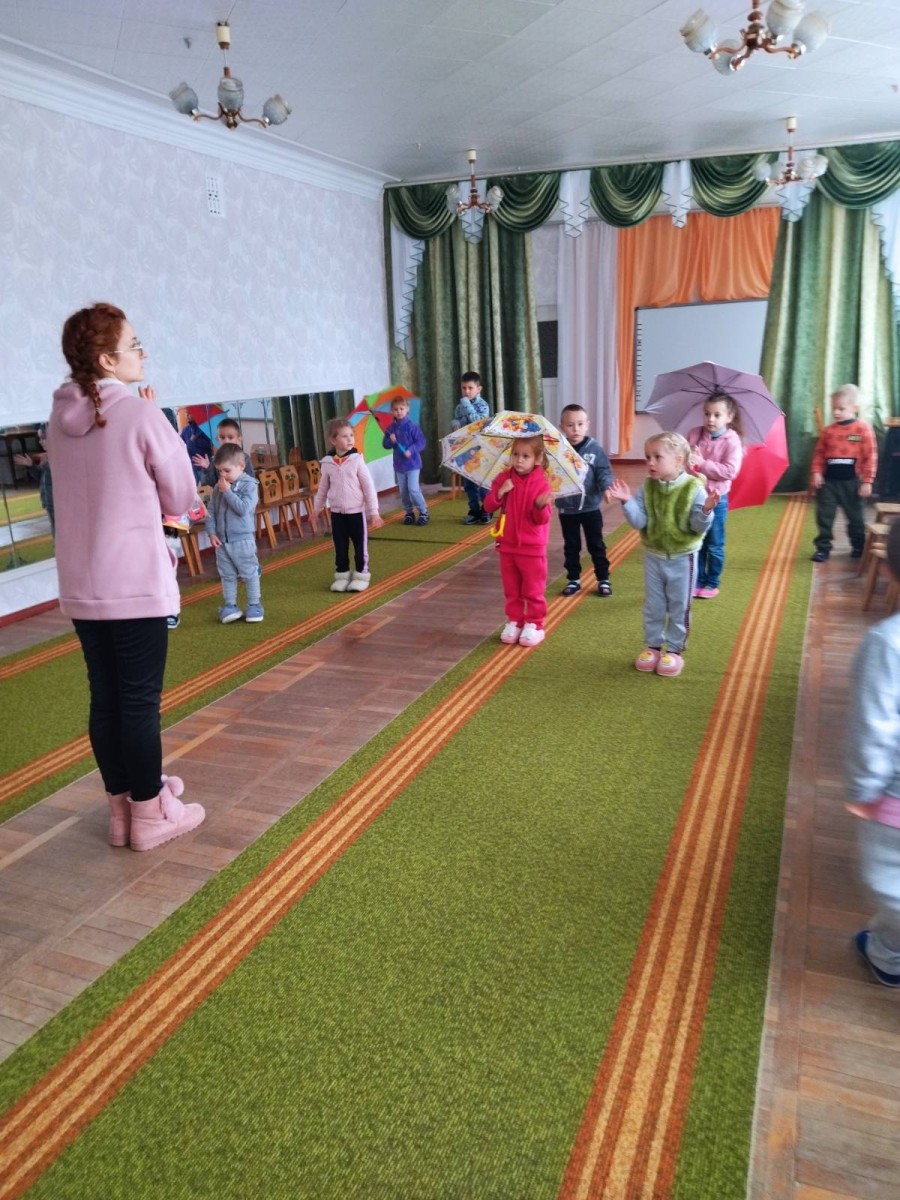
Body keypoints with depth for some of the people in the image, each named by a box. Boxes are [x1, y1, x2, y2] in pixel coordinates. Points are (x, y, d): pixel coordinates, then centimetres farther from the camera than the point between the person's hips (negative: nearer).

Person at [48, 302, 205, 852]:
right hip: (135, 583, -6)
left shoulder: (60, 418, 8)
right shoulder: (140, 414, -12)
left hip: (81, 586, 7)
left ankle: (124, 805, 27)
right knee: (140, 701, 3)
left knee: (105, 698, 13)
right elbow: (181, 497, -4)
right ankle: (150, 815, 15)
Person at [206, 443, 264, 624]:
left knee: (249, 574, 5)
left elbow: (243, 508, -22)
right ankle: (230, 605, 21)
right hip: (221, 540, 5)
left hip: (242, 539, -5)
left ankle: (254, 605, 16)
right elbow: (211, 511, 9)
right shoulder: (218, 487, 6)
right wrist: (211, 532, -1)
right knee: (227, 575, 12)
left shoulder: (249, 485, -10)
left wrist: (228, 492, -19)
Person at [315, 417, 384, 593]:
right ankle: (342, 575, 23)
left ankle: (362, 575, 18)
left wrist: (374, 511, -9)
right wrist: (318, 508, 19)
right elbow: (323, 488, 12)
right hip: (337, 512, 3)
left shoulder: (357, 460, -10)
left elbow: (368, 486, -8)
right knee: (340, 547, 10)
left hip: (356, 511, -2)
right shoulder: (327, 463, -2)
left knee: (360, 545, 5)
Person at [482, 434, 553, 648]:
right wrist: (499, 492, -18)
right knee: (511, 590, 13)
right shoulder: (504, 478, 0)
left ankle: (534, 624, 18)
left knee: (533, 590, 6)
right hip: (507, 545, 4)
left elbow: (542, 519, -14)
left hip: (532, 548, -4)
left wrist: (541, 506, -35)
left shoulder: (541, 483, -11)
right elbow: (488, 506, -1)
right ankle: (514, 621, 26)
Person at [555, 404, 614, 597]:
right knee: (571, 546, 15)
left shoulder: (596, 449, -8)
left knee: (596, 545, 11)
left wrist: (607, 487, -26)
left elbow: (605, 473, -8)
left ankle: (603, 580, 23)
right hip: (566, 509, 1)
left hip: (590, 507, -1)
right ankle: (573, 580, 28)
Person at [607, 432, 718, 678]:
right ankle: (653, 646, 30)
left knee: (679, 608, 9)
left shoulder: (693, 489, -16)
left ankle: (675, 650, 23)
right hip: (653, 556, 4)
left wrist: (706, 511, -36)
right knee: (653, 606, 15)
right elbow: (639, 522, -11)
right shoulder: (647, 488, -6)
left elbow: (699, 527, -17)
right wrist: (627, 502, -24)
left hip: (682, 558, -3)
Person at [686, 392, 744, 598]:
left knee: (714, 545, 9)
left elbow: (730, 471, -19)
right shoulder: (694, 434, -1)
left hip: (716, 499, -3)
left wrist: (701, 464, -21)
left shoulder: (732, 441, -11)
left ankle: (712, 583, 23)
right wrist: (688, 461, -25)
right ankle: (698, 581, 25)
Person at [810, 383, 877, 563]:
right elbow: (819, 453, 6)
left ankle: (858, 546, 30)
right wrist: (816, 473, -7)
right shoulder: (828, 430, 1)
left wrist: (867, 481, -9)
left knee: (855, 516, 13)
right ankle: (823, 548, 9)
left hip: (851, 482, -2)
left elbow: (870, 457, -6)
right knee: (824, 516, 2)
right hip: (828, 480, 2)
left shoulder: (863, 429, -7)